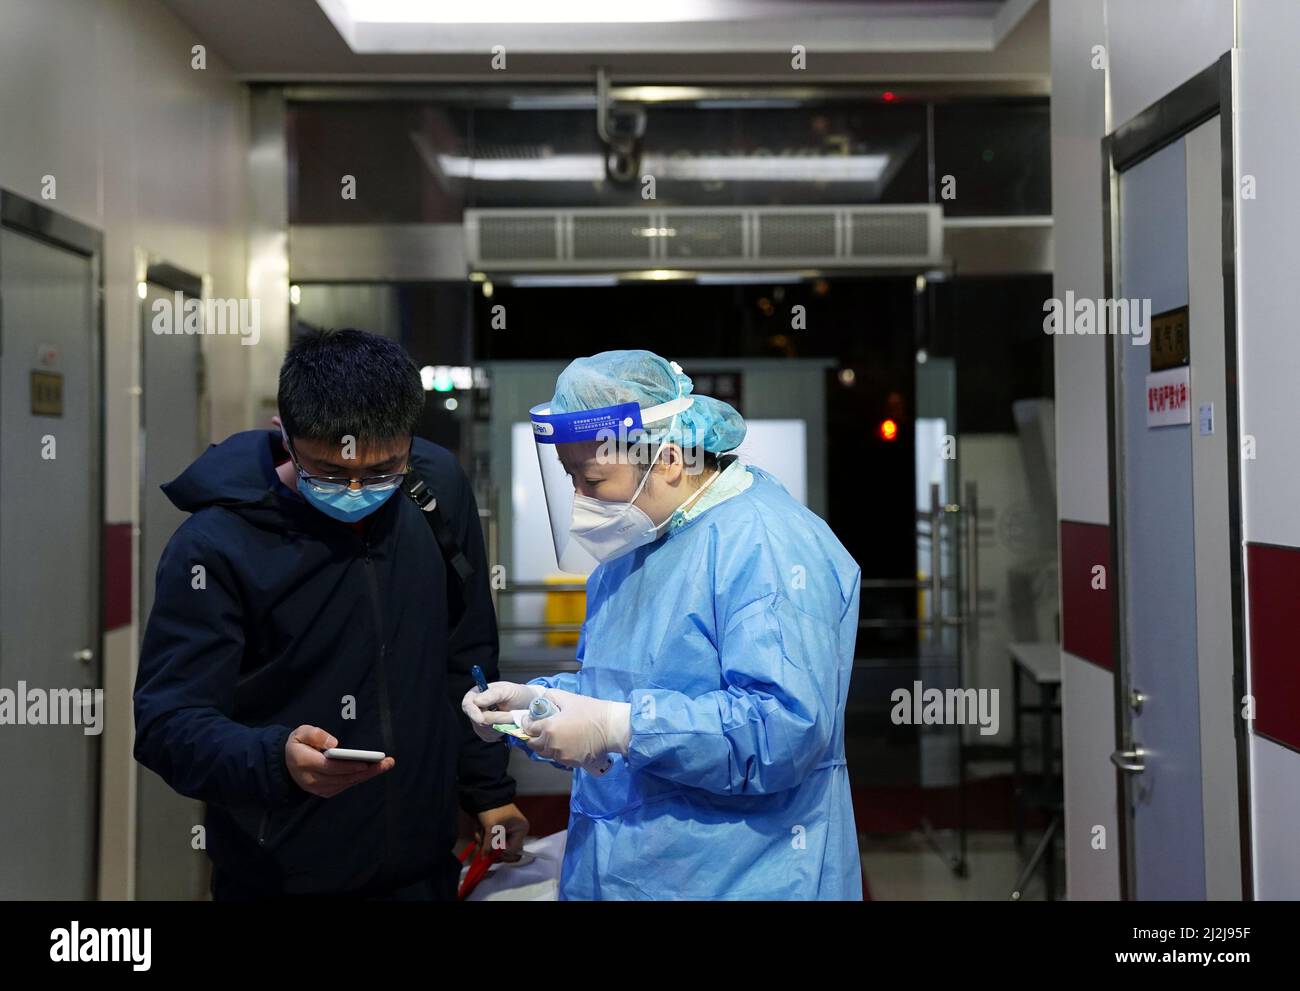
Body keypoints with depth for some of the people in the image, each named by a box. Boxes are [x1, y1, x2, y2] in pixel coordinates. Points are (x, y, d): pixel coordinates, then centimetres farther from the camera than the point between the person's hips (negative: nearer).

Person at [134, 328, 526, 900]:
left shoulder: (439, 488, -5)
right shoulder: (215, 545, -19)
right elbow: (167, 722, -20)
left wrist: (490, 791, 9)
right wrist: (278, 760, -38)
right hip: (279, 874, -4)